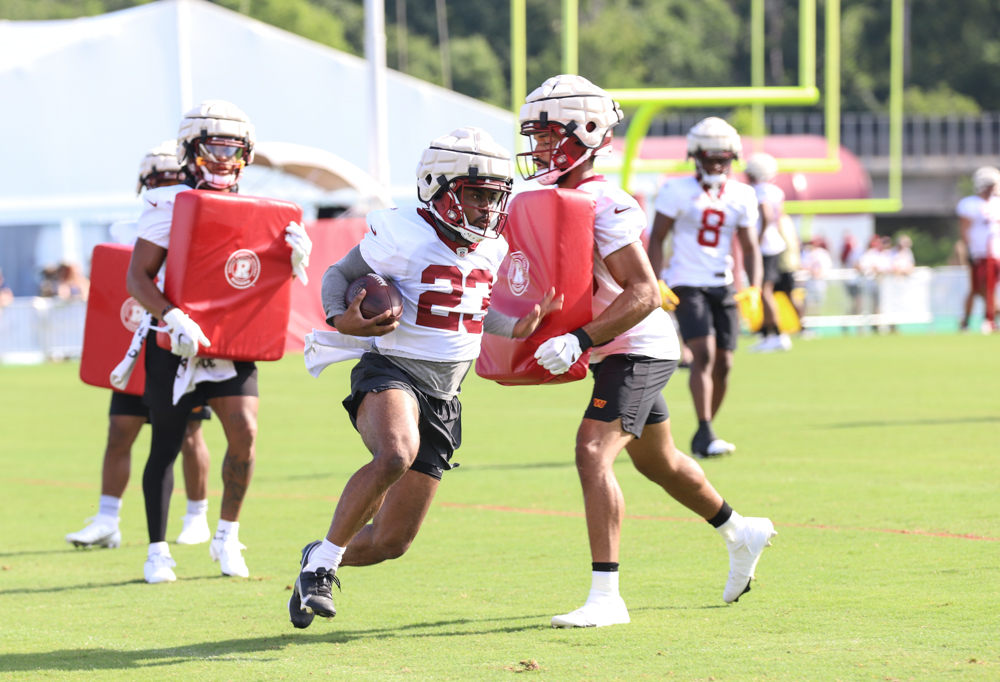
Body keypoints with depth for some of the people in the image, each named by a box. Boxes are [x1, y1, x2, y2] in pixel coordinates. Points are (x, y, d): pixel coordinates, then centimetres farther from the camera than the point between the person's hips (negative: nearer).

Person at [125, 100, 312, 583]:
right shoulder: (168, 205, -8)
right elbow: (138, 277, -13)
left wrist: (296, 259, -9)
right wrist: (173, 319, -27)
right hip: (175, 346, -4)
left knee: (245, 434, -11)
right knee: (166, 446, 3)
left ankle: (227, 535, 7)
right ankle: (157, 553, 14)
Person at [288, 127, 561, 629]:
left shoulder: (491, 249, 8)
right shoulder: (404, 235, -11)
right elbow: (340, 274, 2)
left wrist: (519, 329, 9)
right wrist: (342, 320, -17)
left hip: (442, 399, 6)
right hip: (390, 374, -6)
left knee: (390, 542, 6)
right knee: (396, 455, -41)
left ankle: (320, 559, 39)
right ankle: (323, 562, -24)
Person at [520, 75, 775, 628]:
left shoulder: (605, 206, -23)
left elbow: (644, 294, -28)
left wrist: (582, 341, -35)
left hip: (637, 351, -10)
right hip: (620, 353, 10)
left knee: (592, 454, -22)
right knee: (656, 462, 25)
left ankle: (605, 597, -24)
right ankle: (740, 534, 48)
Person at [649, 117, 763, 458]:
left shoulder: (742, 196, 5)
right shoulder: (678, 190, -5)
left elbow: (750, 248, 6)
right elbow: (656, 239, -2)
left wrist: (754, 288, -9)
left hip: (723, 286, 5)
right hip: (688, 285, -5)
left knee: (723, 363, 5)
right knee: (704, 353, -19)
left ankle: (704, 436, 19)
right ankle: (705, 434, -21)